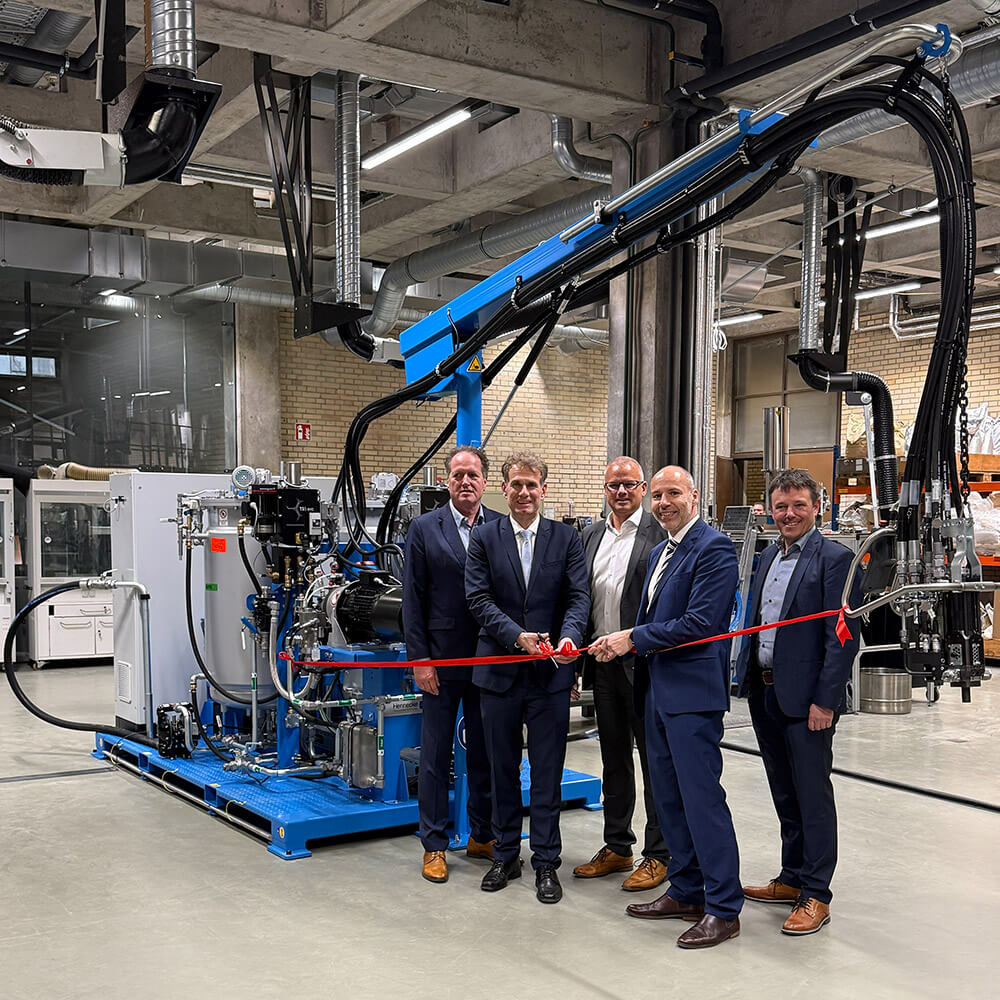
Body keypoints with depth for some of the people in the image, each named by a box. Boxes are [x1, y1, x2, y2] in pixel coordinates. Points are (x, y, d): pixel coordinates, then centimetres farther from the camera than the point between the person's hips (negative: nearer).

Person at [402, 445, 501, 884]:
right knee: (436, 756, 6)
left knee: (486, 752, 12)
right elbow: (413, 599, -1)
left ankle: (482, 835, 27)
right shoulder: (424, 529, 0)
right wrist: (420, 659, -6)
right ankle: (434, 845, 17)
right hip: (442, 659, -1)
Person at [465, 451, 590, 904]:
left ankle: (546, 862, 16)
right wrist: (517, 636, -18)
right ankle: (505, 855, 26)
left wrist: (568, 638, -23)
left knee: (548, 772, 5)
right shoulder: (485, 537, 2)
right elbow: (478, 598, -5)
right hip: (499, 670, 1)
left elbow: (578, 595, -4)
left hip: (550, 670, -1)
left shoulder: (566, 538, 3)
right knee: (502, 767, 12)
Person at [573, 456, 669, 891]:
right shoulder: (592, 535, 12)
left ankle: (658, 855, 14)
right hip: (603, 662, 7)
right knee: (613, 759, 16)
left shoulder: (660, 533, -8)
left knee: (655, 761, 4)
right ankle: (617, 847, 28)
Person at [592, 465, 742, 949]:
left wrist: (634, 637, -15)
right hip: (659, 688, 10)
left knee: (702, 796, -6)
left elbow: (700, 622, -20)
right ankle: (686, 891, 27)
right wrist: (620, 642, 4)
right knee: (668, 797, 15)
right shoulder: (659, 552, 18)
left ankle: (723, 907, 4)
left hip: (693, 691, -10)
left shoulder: (714, 549, -12)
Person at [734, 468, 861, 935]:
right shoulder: (768, 556, 13)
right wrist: (745, 678, 12)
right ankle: (792, 878, 31)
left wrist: (824, 699, -18)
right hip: (764, 692, 8)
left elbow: (842, 637, -15)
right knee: (784, 793, 17)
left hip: (806, 699, -7)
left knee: (812, 795, 1)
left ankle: (815, 895, 12)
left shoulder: (834, 559, -11)